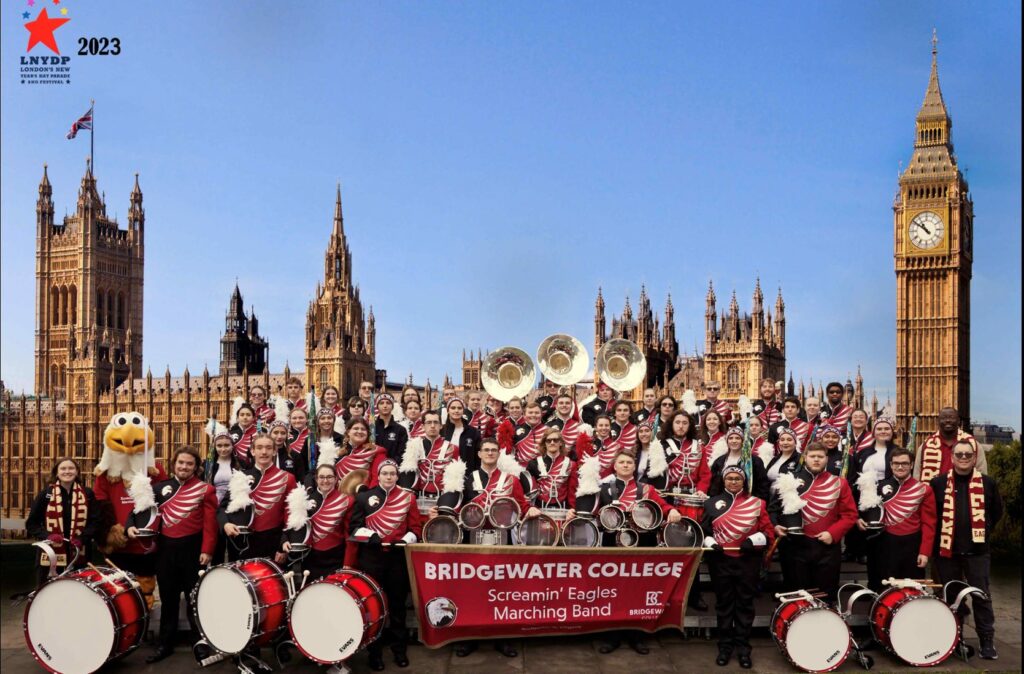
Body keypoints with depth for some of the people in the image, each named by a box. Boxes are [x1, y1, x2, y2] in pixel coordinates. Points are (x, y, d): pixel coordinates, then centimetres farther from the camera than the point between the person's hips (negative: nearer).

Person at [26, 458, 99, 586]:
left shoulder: (87, 494, 5)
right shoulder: (46, 493, 3)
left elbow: (95, 521, 3)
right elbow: (31, 523, 4)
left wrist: (82, 539, -14)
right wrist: (47, 536, -14)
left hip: (78, 556, 1)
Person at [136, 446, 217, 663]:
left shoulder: (205, 489, -4)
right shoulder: (161, 487, 9)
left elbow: (210, 523, -9)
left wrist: (207, 550, -16)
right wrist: (133, 526, -5)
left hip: (192, 548, -4)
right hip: (166, 548, 4)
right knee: (168, 598, 12)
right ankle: (165, 644, 23)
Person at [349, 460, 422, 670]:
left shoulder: (408, 497, 6)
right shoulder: (363, 497, 5)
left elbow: (416, 527, 3)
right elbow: (354, 526, 2)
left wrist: (405, 540, -15)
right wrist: (370, 535, -15)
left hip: (398, 557, 0)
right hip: (371, 557, 0)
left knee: (398, 604, 8)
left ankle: (399, 650, 20)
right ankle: (375, 652, 14)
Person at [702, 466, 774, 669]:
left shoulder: (757, 503, 4)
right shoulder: (712, 504, 7)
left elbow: (769, 532, 1)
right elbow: (704, 531, 9)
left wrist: (754, 540, -15)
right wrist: (710, 543, -9)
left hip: (748, 562, -1)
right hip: (721, 562, 1)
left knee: (745, 604, 6)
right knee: (724, 604, 7)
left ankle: (743, 648, 15)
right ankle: (725, 646, 17)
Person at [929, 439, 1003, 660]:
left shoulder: (987, 483, 2)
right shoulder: (938, 483, 0)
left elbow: (997, 512, 13)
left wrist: (984, 532, 6)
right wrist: (937, 535, 2)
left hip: (977, 550, 0)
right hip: (946, 549, 0)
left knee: (981, 596, 1)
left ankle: (987, 641, 11)